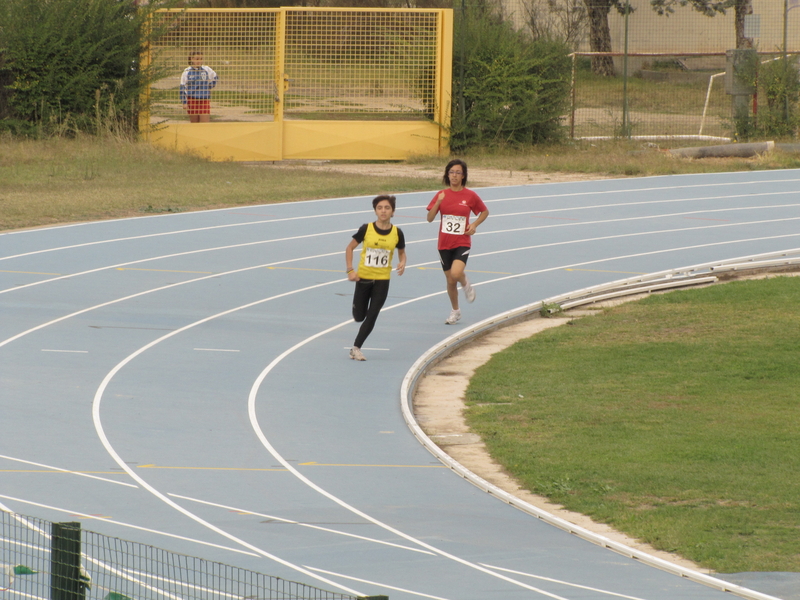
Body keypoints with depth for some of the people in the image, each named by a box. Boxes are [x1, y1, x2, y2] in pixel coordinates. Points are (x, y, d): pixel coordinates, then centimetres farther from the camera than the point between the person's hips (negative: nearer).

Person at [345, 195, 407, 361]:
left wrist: (402, 263, -12)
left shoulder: (397, 233, -5)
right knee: (359, 316, 5)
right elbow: (349, 248, 0)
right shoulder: (366, 229, -9)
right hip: (364, 277, -1)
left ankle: (356, 348, 6)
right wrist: (350, 270, -9)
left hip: (382, 280, 1)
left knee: (372, 316, -5)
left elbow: (401, 252, 11)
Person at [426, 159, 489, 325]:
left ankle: (466, 284, 11)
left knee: (456, 273, -26)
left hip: (462, 243, -3)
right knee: (450, 280, 9)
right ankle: (455, 311, 30)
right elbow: (429, 218, -4)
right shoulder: (441, 195, 0)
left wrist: (474, 224, -6)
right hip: (445, 244, 3)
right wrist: (438, 202, -19)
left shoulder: (470, 196, -4)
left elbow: (485, 212, 10)